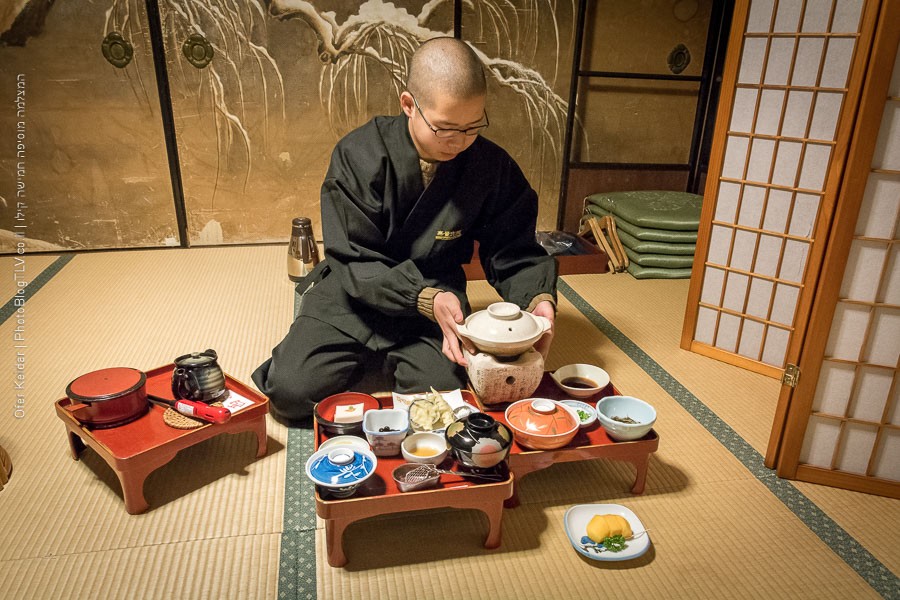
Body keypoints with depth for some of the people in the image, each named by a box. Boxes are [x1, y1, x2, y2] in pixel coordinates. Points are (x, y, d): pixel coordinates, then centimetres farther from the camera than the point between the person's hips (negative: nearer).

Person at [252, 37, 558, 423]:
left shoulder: (492, 166, -11)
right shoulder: (358, 155, -17)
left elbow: (514, 254, -5)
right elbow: (355, 262, -17)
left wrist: (539, 298, -28)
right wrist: (427, 299, -32)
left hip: (439, 295, 1)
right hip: (354, 295, 0)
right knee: (289, 392, -13)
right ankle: (366, 356, 18)